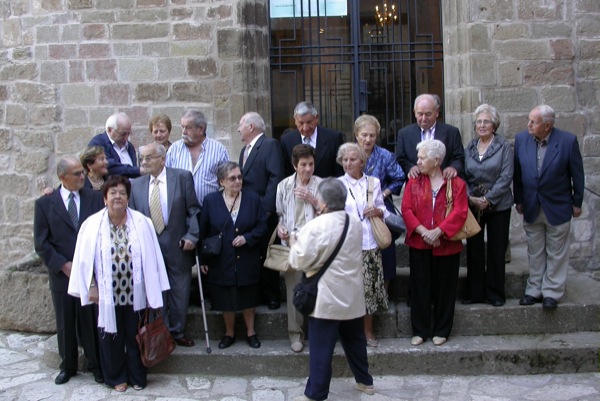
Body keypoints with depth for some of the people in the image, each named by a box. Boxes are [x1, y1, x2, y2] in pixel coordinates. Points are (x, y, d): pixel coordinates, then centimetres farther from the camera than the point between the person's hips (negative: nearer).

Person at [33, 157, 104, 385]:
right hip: (61, 274, 1)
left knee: (92, 321, 4)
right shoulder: (45, 203, 2)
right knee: (65, 323, 11)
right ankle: (68, 365, 27)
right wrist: (63, 265, -9)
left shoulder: (95, 199, 3)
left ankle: (96, 364, 20)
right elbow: (41, 243, 0)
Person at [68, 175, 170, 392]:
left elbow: (151, 257, -3)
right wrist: (91, 287, -3)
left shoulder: (141, 222, -4)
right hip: (107, 294, 0)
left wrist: (151, 290, -3)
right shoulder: (93, 224, -3)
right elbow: (86, 258, 1)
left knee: (135, 336, 11)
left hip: (134, 293, 0)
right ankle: (117, 377, 29)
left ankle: (137, 377, 28)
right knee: (112, 337, 11)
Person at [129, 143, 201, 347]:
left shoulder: (183, 177, -3)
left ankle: (177, 332, 23)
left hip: (178, 246, -1)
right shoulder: (136, 184, 6)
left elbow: (193, 210, -2)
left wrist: (192, 235, -11)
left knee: (179, 292, 7)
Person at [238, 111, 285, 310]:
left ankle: (271, 296, 11)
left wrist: (266, 208, -19)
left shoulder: (270, 145, -6)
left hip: (264, 213, -7)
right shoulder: (245, 150, 20)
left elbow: (276, 177, -15)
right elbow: (243, 180, 17)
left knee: (266, 256, 0)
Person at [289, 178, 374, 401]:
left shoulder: (316, 226, -19)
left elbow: (300, 261, -15)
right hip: (352, 294, 7)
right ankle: (365, 381, 34)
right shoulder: (355, 223, 3)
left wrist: (294, 244, 4)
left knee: (321, 348, 2)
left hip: (327, 297, -7)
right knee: (355, 340, 21)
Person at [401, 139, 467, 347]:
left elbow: (459, 213, -10)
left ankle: (441, 330, 19)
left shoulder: (456, 184, -1)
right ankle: (420, 330, 16)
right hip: (419, 244, 2)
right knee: (420, 288, 5)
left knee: (444, 288, 6)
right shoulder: (414, 182, 5)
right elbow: (406, 209, -3)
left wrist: (438, 232, -19)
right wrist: (423, 231, -16)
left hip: (446, 244, -1)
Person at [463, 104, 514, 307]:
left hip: (498, 205, -3)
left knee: (496, 251, 4)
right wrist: (470, 197, -11)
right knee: (474, 250, 6)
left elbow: (506, 177, -10)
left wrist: (488, 199, -16)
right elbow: (462, 176, 5)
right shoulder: (469, 148, 7)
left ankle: (495, 293, 16)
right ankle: (475, 292, 16)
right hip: (472, 206, 3)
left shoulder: (504, 146, -4)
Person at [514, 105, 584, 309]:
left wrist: (577, 202, 0)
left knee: (556, 254, 9)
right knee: (535, 253, 14)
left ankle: (552, 292, 20)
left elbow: (577, 174, -6)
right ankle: (534, 290, 26)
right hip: (531, 207, 3)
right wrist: (519, 200, 8)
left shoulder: (568, 141, -16)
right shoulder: (521, 139, -7)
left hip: (558, 207, -3)